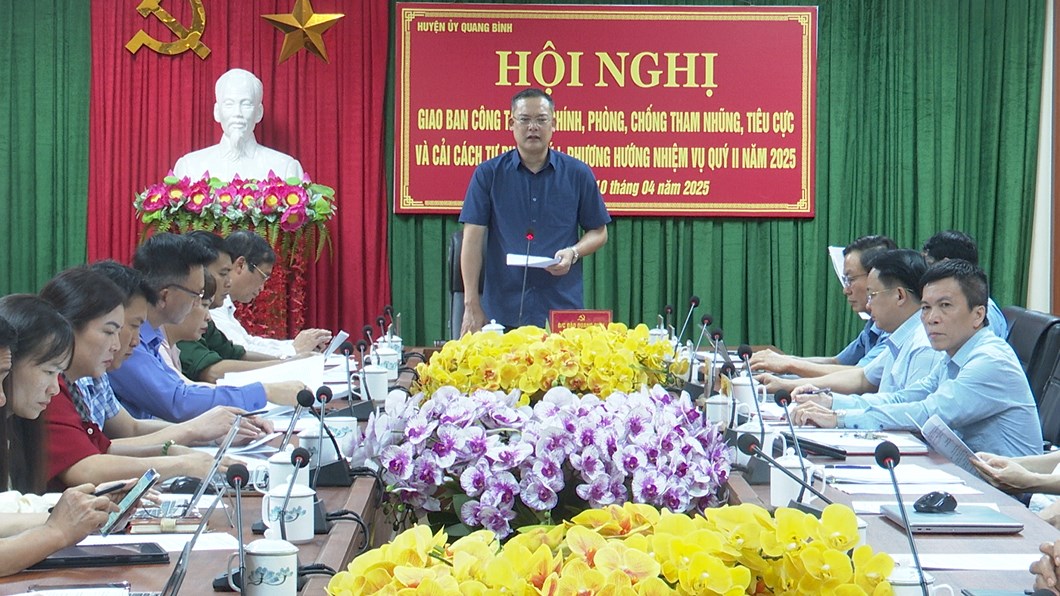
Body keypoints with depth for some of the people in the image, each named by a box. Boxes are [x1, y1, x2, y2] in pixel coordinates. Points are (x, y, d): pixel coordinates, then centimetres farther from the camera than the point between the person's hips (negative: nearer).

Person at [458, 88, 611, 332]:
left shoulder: (578, 174, 6)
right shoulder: (488, 174, 3)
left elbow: (598, 232, 13)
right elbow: (473, 239, 0)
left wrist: (573, 253, -9)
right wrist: (472, 305, -6)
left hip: (562, 310, 1)